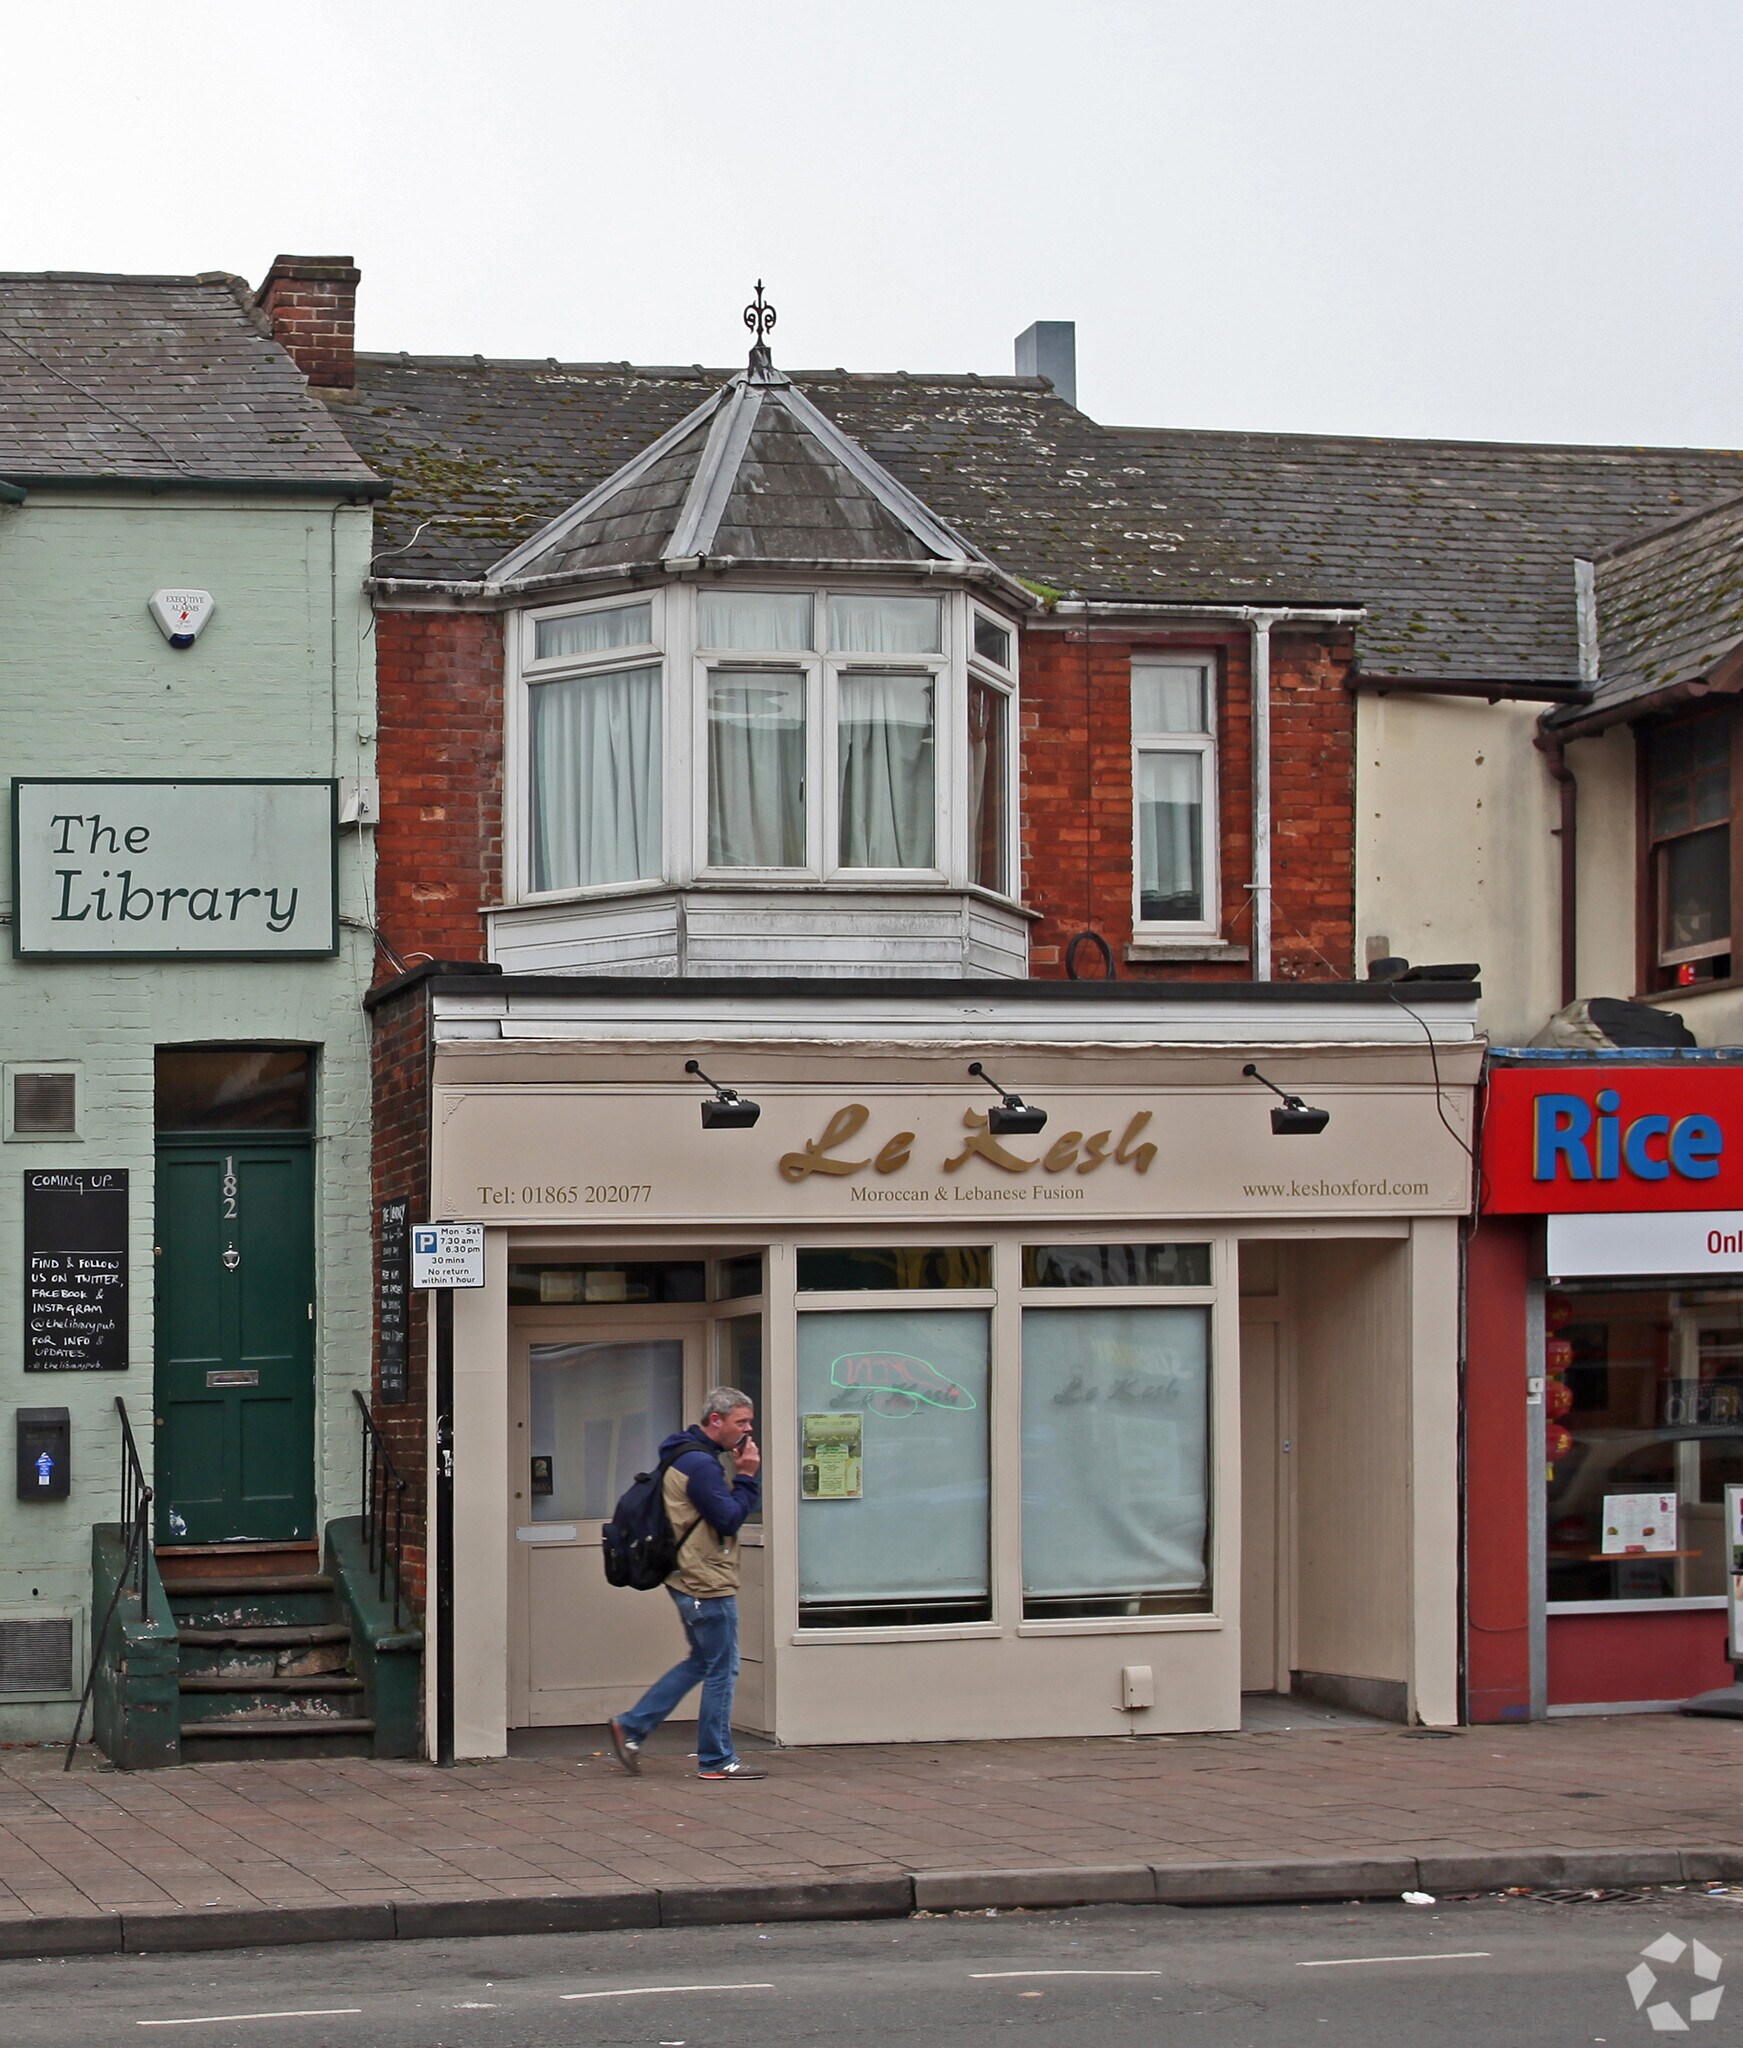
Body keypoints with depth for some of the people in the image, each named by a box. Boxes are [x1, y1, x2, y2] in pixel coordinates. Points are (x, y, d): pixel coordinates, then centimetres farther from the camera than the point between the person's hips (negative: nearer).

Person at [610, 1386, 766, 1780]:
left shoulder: (690, 1457, 15)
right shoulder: (700, 1464, -19)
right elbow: (730, 1519, -21)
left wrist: (742, 1475, 7)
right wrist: (746, 1476, -14)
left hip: (693, 1580, 11)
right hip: (708, 1584, -11)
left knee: (702, 1662, 19)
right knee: (722, 1670, -1)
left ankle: (632, 1727, 18)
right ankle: (716, 1760, 6)